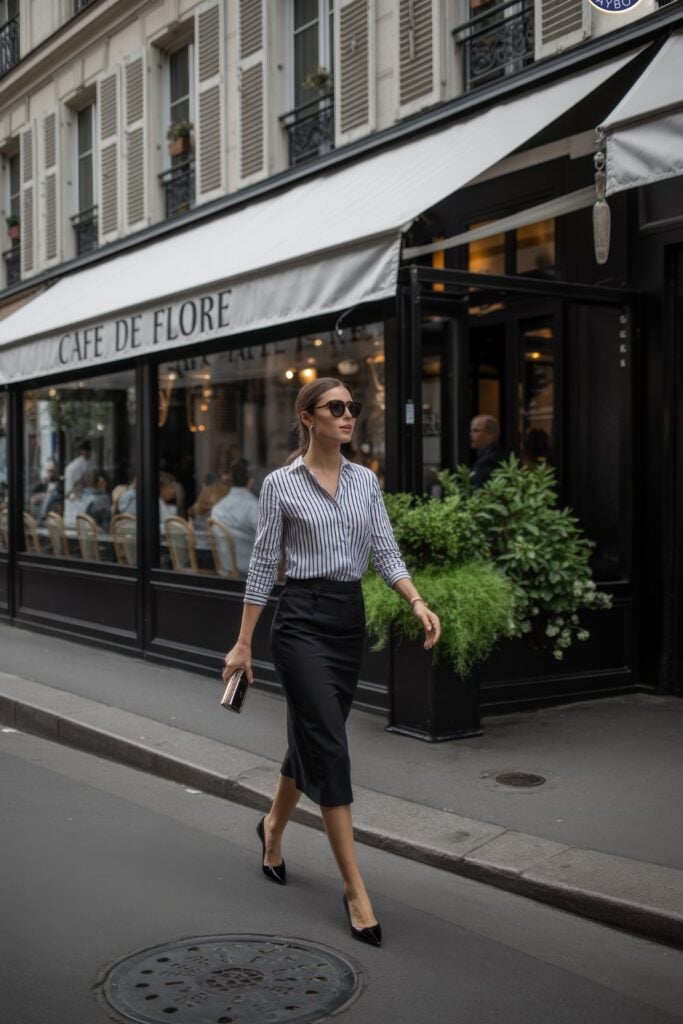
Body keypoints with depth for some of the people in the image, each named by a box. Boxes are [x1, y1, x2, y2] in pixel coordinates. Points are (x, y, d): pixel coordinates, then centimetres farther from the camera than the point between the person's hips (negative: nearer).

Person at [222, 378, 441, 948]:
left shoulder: (366, 481, 8)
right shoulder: (281, 484, -5)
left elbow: (385, 553, 3)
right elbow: (263, 565, -4)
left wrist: (418, 603, -14)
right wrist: (243, 643, -3)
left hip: (350, 618, 6)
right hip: (302, 618, -6)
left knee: (312, 740, 17)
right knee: (330, 749, -10)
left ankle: (273, 827, 44)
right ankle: (355, 888, -4)